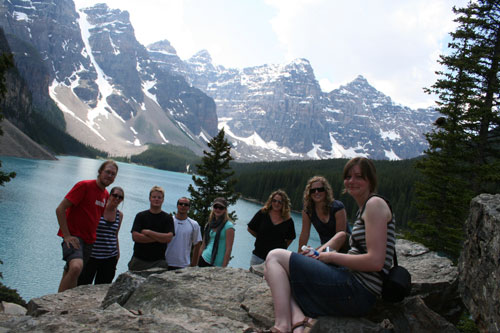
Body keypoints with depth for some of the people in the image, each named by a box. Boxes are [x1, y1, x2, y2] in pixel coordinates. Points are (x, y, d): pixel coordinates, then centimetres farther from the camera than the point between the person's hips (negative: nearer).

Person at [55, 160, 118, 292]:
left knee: (69, 275, 15)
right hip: (74, 236, -7)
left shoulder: (106, 195, 12)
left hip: (89, 241, 7)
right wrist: (67, 235, -17)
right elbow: (60, 209, -13)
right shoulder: (84, 186, -10)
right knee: (76, 267, -30)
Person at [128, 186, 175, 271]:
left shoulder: (168, 218, 5)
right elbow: (135, 237, -6)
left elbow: (168, 238, -8)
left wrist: (148, 232, -9)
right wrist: (159, 238, -8)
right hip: (139, 260, 1)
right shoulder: (140, 216, 7)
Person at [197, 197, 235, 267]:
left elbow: (228, 249, -12)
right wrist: (198, 261, 11)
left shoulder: (228, 226, -9)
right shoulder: (209, 225, 9)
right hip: (204, 260, 5)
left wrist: (223, 268, -15)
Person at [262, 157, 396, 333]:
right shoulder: (363, 209, 20)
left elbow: (375, 262, -18)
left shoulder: (375, 203, -8)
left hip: (358, 290, -10)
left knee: (274, 257, -5)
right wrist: (323, 256, 7)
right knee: (273, 271, 12)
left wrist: (333, 256, -8)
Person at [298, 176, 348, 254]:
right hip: (325, 246, 3)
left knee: (342, 235, -38)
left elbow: (341, 235, -19)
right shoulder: (307, 210, -4)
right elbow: (304, 235, -3)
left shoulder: (337, 207, -15)